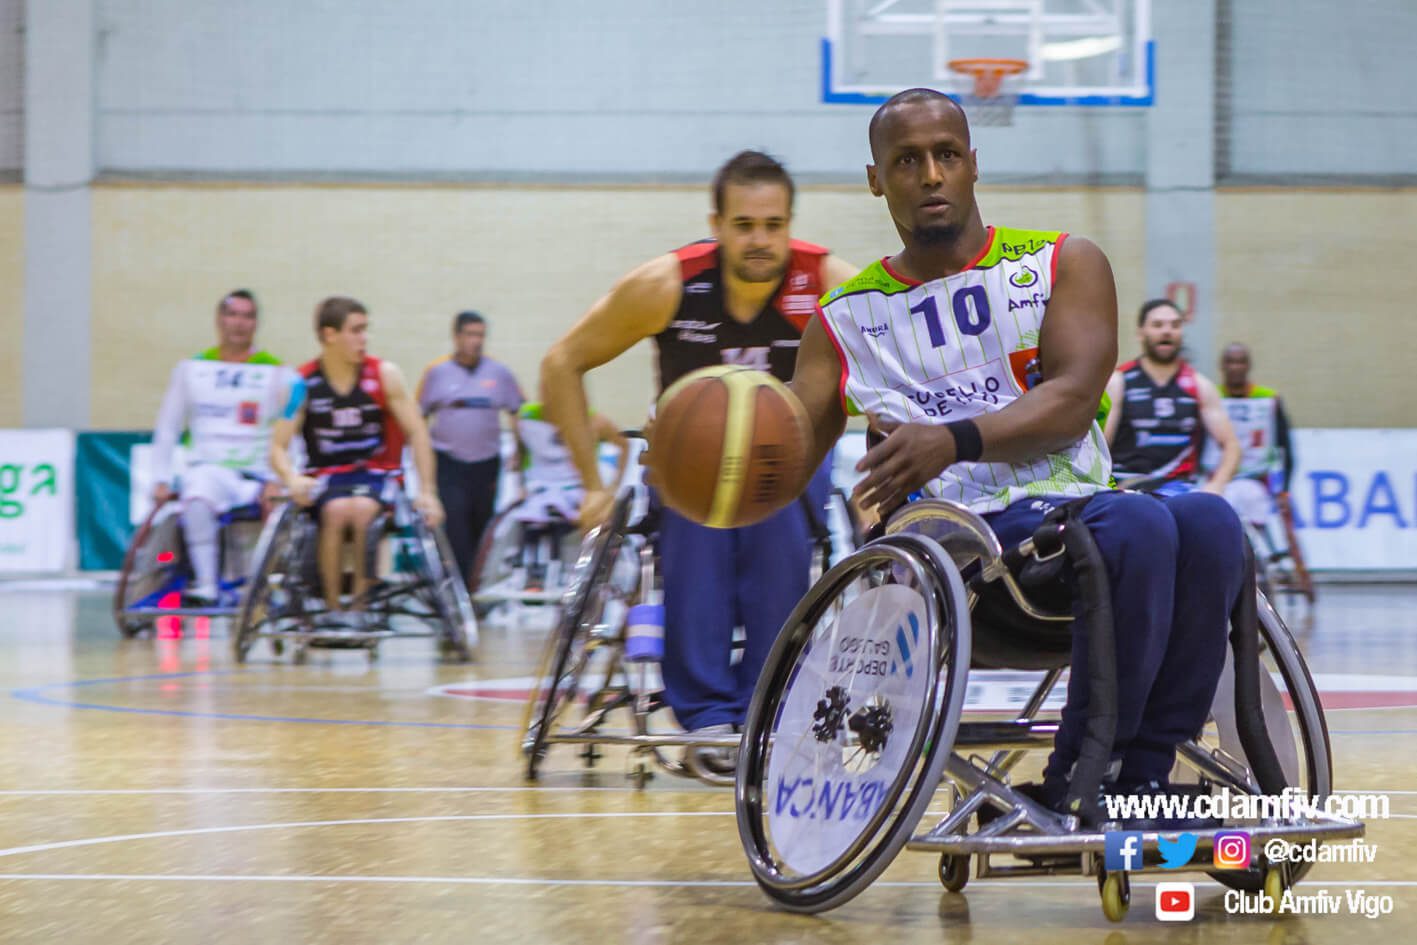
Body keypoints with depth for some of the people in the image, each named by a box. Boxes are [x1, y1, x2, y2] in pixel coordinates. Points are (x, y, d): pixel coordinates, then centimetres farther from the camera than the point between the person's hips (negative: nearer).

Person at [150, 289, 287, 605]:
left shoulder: (275, 374, 10)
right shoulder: (192, 369, 14)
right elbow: (167, 429, 15)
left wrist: (276, 481, -13)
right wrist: (161, 480, 3)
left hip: (256, 477, 1)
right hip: (207, 469, -1)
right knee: (197, 499, -33)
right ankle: (205, 584, -34)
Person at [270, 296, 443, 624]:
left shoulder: (384, 375, -3)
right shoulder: (303, 383, -4)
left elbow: (416, 433, 1)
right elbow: (278, 446, -6)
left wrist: (426, 492, -6)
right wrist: (293, 478, -28)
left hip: (376, 473, 0)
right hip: (326, 475, 0)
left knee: (362, 510, -34)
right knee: (337, 511, -34)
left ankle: (360, 603, -20)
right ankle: (332, 607, -21)